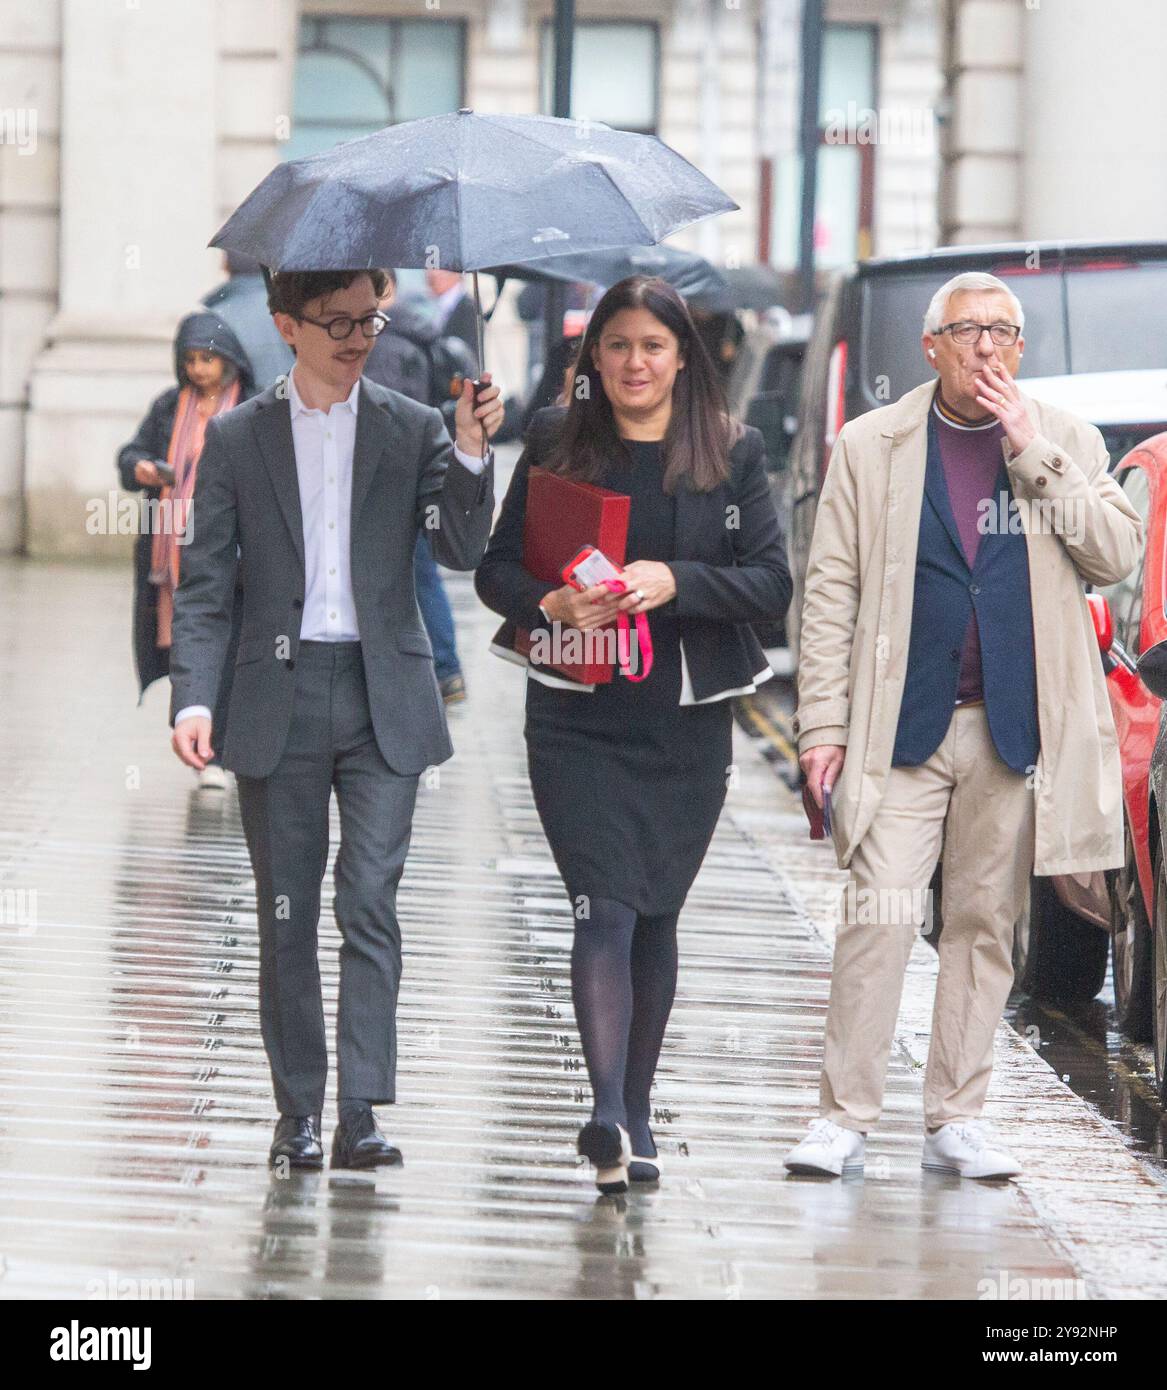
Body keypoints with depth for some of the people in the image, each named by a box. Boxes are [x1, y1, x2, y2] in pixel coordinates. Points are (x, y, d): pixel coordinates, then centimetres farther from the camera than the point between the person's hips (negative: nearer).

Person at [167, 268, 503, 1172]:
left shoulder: (413, 430, 7)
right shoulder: (238, 438, 6)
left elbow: (462, 550, -2)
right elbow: (206, 584, 4)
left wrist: (469, 453, -18)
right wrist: (194, 697, -8)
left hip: (383, 696, -1)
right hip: (279, 694, 1)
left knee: (371, 905, -9)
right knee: (287, 914, 4)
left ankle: (361, 1112, -11)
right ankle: (299, 1112, 12)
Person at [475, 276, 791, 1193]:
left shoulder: (732, 454, 5)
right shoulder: (558, 445, 6)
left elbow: (772, 582, -1)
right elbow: (497, 568, 7)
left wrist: (675, 582, -16)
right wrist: (551, 604, -14)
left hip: (687, 721, 1)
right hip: (578, 720, -1)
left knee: (656, 914, 8)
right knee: (605, 909, -14)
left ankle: (635, 1115, 20)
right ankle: (609, 1114, -25)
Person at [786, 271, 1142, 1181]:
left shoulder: (1065, 443, 9)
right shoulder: (873, 446, 6)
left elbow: (1117, 553, -4)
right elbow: (831, 591, 5)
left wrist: (1034, 455, -10)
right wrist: (824, 723, -2)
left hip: (1017, 730, 2)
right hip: (903, 726, -2)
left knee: (986, 925, 7)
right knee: (880, 918, -9)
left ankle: (957, 1120, 15)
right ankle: (845, 1120, -5)